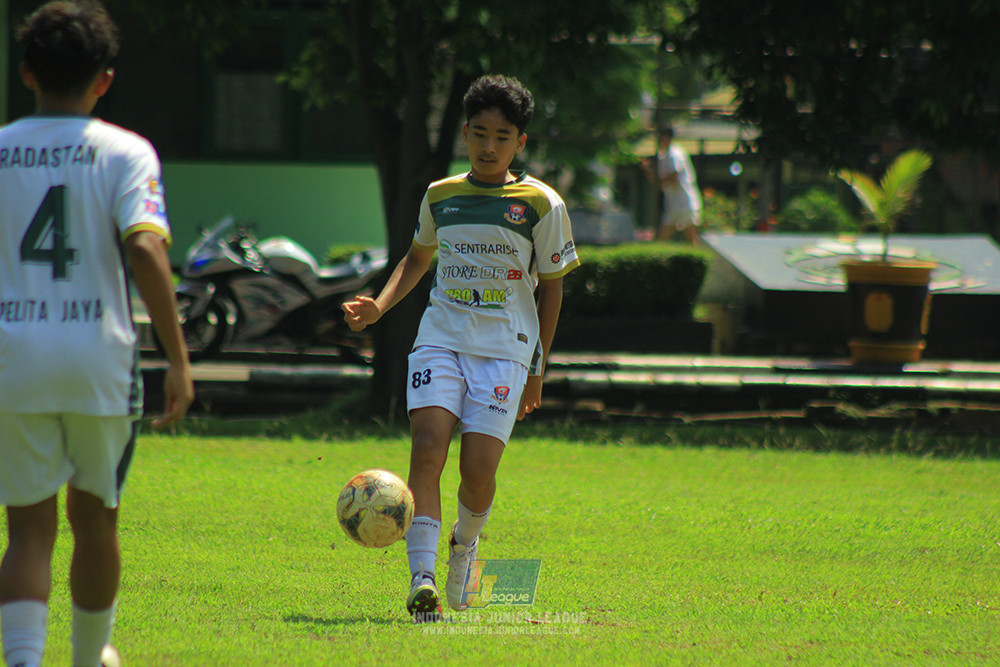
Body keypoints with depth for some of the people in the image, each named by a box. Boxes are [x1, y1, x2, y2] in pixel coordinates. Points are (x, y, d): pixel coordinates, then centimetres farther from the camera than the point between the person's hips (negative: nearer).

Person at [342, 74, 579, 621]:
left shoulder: (541, 204, 0)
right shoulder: (440, 197, 9)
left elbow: (551, 287, 6)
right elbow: (417, 258, 26)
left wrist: (537, 370, 6)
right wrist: (379, 307, 9)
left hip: (505, 349, -2)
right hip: (440, 338, 2)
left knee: (478, 467, -10)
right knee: (428, 448, -18)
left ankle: (465, 543, 25)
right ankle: (421, 580, -23)